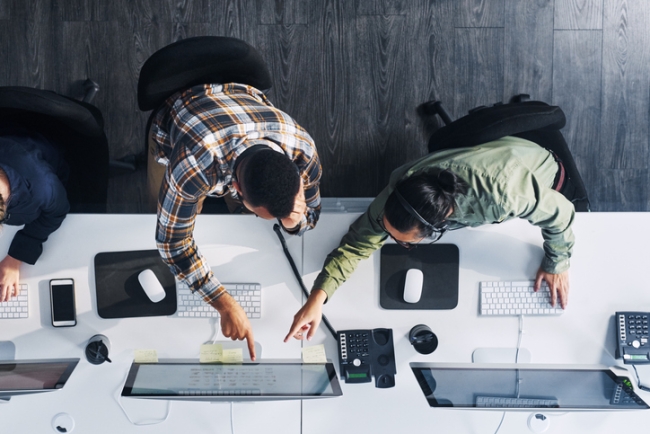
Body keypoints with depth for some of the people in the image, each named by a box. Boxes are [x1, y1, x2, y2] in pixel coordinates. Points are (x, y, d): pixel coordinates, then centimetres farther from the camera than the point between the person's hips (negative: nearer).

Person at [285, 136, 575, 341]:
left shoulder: (502, 195, -53)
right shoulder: (398, 194, -39)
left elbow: (559, 212, -34)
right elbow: (359, 242, -29)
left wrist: (557, 263, -17)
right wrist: (318, 297, -42)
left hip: (540, 171, -2)